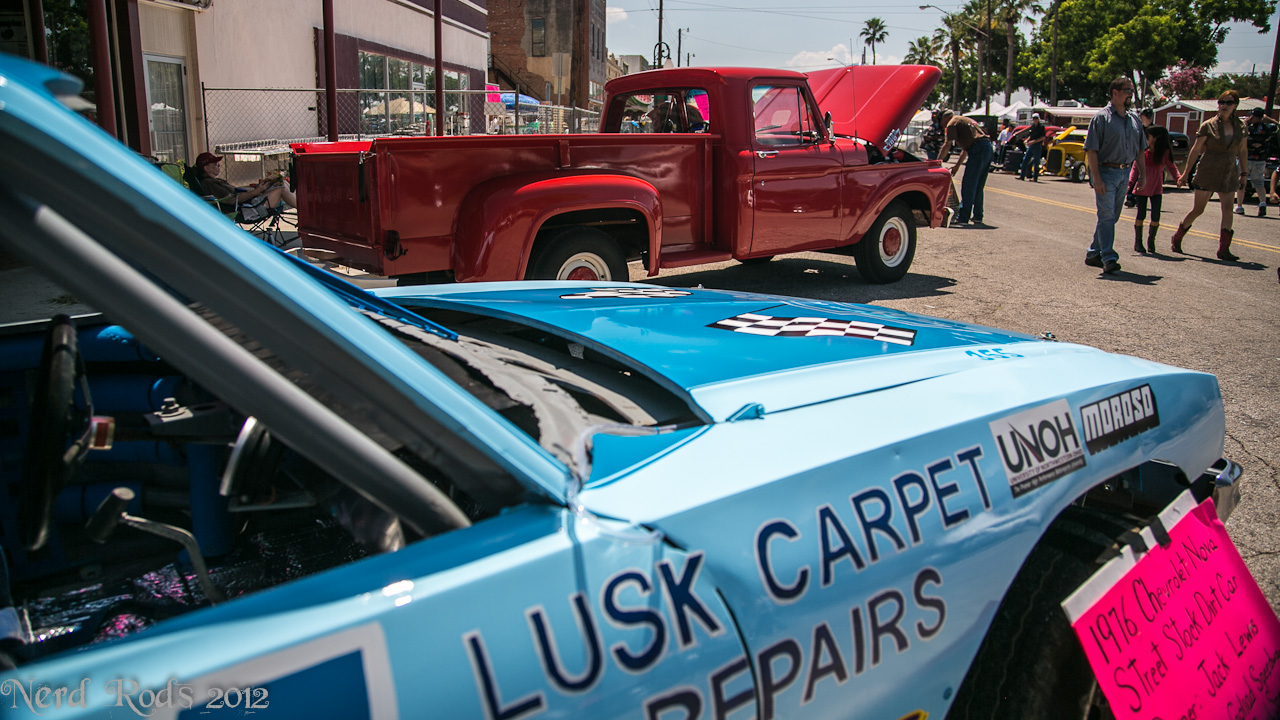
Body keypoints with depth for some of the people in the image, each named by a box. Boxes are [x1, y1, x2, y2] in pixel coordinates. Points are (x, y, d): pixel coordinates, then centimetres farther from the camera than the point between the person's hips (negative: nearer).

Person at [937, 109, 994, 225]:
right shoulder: (964, 120, 30)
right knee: (978, 187, 17)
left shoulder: (952, 123, 2)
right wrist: (957, 165, 32)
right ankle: (977, 217, 22)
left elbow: (947, 146, -7)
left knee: (967, 187, -6)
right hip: (988, 148, 9)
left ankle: (963, 218, -7)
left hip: (978, 150, -9)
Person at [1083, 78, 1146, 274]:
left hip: (1125, 173, 7)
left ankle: (1093, 254, 20)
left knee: (1112, 217, 10)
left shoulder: (1134, 120, 13)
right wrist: (1096, 178, -19)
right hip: (1105, 172, -7)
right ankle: (1108, 258, -12)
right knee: (1106, 216, -10)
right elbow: (1091, 149, -12)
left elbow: (1140, 149, 19)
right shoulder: (1102, 117, -7)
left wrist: (1142, 173, 11)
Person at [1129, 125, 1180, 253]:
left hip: (1156, 188, 0)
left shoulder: (1165, 153, 0)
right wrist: (1131, 182, -13)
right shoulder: (1142, 152, -2)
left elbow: (1171, 166, 6)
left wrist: (1178, 177, -11)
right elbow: (1135, 168, -1)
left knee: (1156, 216, -5)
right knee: (1141, 215, 0)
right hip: (1142, 188, 0)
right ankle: (1138, 242, 12)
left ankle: (1151, 242, 10)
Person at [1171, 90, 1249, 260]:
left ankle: (1223, 249, -7)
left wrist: (1244, 172, 16)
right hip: (1208, 174, -3)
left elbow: (1242, 151, 16)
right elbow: (1196, 150, -2)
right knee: (1198, 209, 1)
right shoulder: (1208, 125, -5)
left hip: (1229, 175, 3)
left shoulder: (1240, 126, 6)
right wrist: (1185, 173, -2)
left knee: (1227, 209, -6)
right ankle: (1177, 237, 22)